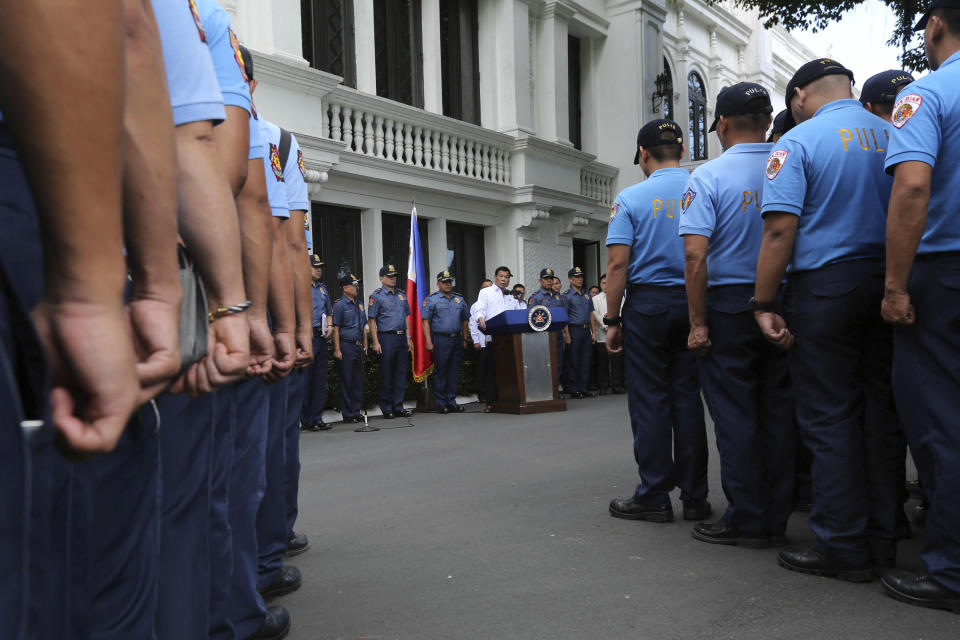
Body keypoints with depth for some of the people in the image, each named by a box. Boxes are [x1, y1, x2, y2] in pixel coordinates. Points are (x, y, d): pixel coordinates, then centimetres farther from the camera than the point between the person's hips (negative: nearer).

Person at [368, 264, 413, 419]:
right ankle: (386, 408, 8)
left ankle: (398, 407, 16)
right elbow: (372, 320, -6)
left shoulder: (402, 295, 16)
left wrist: (408, 338, 12)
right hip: (387, 338, -6)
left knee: (401, 373, 8)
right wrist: (376, 342, -13)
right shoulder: (376, 296, -3)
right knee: (386, 374, 0)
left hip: (402, 338, 6)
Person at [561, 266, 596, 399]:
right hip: (574, 329, -6)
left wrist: (594, 332, 11)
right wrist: (567, 335, -14)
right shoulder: (566, 296, -3)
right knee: (573, 361, -1)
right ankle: (573, 390, 6)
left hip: (586, 330, 6)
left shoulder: (587, 294, 16)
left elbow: (591, 314, 18)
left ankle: (583, 388, 14)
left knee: (585, 360, 8)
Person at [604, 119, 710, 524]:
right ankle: (695, 498, 15)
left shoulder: (631, 198, -4)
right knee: (688, 399, 9)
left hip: (648, 304, -3)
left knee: (650, 402, 3)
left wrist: (612, 320, -4)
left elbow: (618, 264, -10)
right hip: (695, 304, 3)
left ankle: (654, 497, 9)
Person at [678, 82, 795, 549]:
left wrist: (698, 322, -11)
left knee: (735, 415, 4)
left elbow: (695, 254, -16)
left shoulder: (708, 177, -7)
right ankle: (777, 519, 20)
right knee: (779, 413, 11)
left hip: (730, 305, -4)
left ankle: (746, 521, 12)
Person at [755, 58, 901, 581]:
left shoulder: (799, 141, -5)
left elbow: (780, 230, -15)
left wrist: (764, 305, -12)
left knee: (829, 418, 0)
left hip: (825, 285, -6)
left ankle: (843, 547, 5)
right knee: (881, 414, 10)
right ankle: (883, 541, 19)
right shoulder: (892, 136, 13)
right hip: (888, 284, 6)